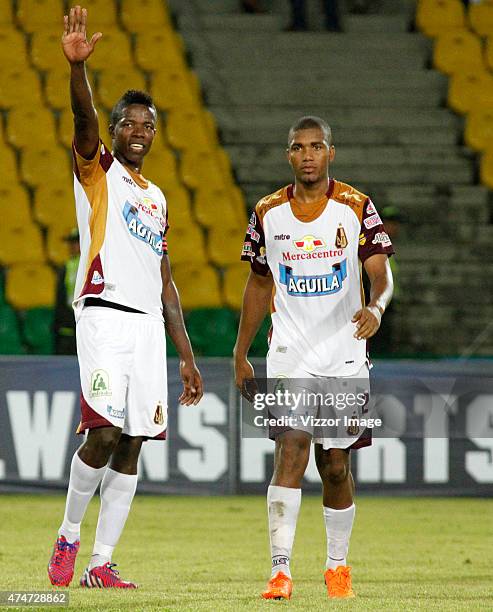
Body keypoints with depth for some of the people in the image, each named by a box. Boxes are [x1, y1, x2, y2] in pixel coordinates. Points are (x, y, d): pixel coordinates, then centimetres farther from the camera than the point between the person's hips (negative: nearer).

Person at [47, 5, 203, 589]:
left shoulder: (156, 199, 23)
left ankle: (101, 563, 5)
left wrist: (186, 355, 19)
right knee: (104, 432, -16)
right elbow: (84, 119, -15)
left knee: (132, 446, 1)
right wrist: (77, 65, -34)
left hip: (149, 324, 6)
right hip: (105, 317, -6)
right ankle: (67, 536, 4)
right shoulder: (96, 170, 7)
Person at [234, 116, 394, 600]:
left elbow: (381, 273, -10)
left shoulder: (356, 208, -3)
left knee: (335, 466, 7)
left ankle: (337, 564, 26)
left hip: (344, 355, 0)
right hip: (289, 355, 0)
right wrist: (240, 355, 12)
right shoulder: (268, 214, 3)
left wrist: (376, 307, -33)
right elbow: (258, 285, 13)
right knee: (291, 451, -16)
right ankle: (280, 570, -20)